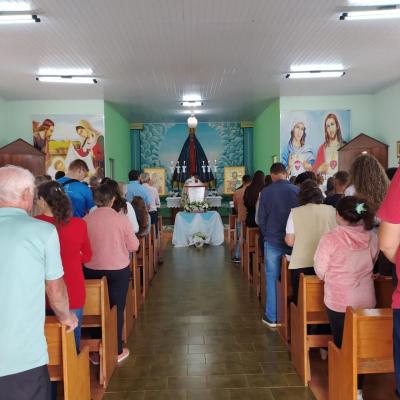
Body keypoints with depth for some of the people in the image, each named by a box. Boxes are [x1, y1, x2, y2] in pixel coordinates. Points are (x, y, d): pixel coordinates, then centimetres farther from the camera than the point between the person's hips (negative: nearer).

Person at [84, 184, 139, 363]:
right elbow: (134, 246, -5)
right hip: (118, 270, -1)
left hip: (92, 270, 2)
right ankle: (117, 351, 21)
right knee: (117, 310, 11)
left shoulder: (86, 220, -9)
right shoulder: (121, 219, -13)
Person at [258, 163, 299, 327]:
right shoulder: (297, 191, -5)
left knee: (272, 278, 9)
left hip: (273, 241, -1)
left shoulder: (266, 192, -7)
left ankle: (271, 317, 16)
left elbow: (261, 219, -2)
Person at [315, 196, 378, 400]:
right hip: (366, 300, 3)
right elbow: (370, 265, 8)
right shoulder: (372, 237, -8)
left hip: (339, 301, -3)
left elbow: (320, 272, -10)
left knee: (341, 343, 14)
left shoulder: (330, 239, -20)